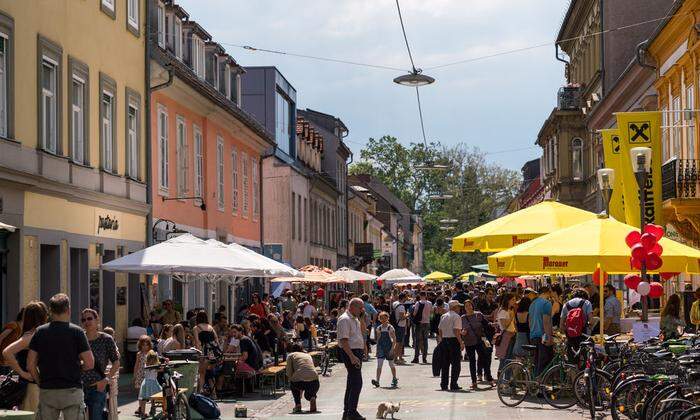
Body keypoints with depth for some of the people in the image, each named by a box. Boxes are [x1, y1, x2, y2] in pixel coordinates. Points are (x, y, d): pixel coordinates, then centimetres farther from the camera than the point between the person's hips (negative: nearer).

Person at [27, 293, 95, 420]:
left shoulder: (40, 332, 3)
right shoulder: (76, 332, -5)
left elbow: (30, 365, 1)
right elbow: (89, 364, -8)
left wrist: (40, 382, 13)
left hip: (46, 391, 3)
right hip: (72, 390, -2)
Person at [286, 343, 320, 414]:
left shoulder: (291, 355, 19)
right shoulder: (308, 355, 32)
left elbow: (289, 373, 10)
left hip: (299, 382, -3)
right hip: (313, 381, 3)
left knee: (292, 384, 35)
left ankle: (298, 405, 18)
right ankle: (312, 398, 1)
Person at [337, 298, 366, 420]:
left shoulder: (355, 319, 17)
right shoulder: (345, 319, -15)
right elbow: (343, 340, -22)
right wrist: (352, 356, -27)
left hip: (356, 353, 10)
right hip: (350, 353, -10)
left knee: (351, 384, 14)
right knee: (356, 383, -11)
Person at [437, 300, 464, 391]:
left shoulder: (443, 316, 12)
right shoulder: (456, 317, -9)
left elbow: (439, 330, 13)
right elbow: (456, 331, -17)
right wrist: (461, 343, -14)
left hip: (444, 340, 7)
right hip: (454, 340, -7)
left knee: (445, 363, 11)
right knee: (456, 363, 0)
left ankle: (443, 385, 11)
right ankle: (453, 385, -3)